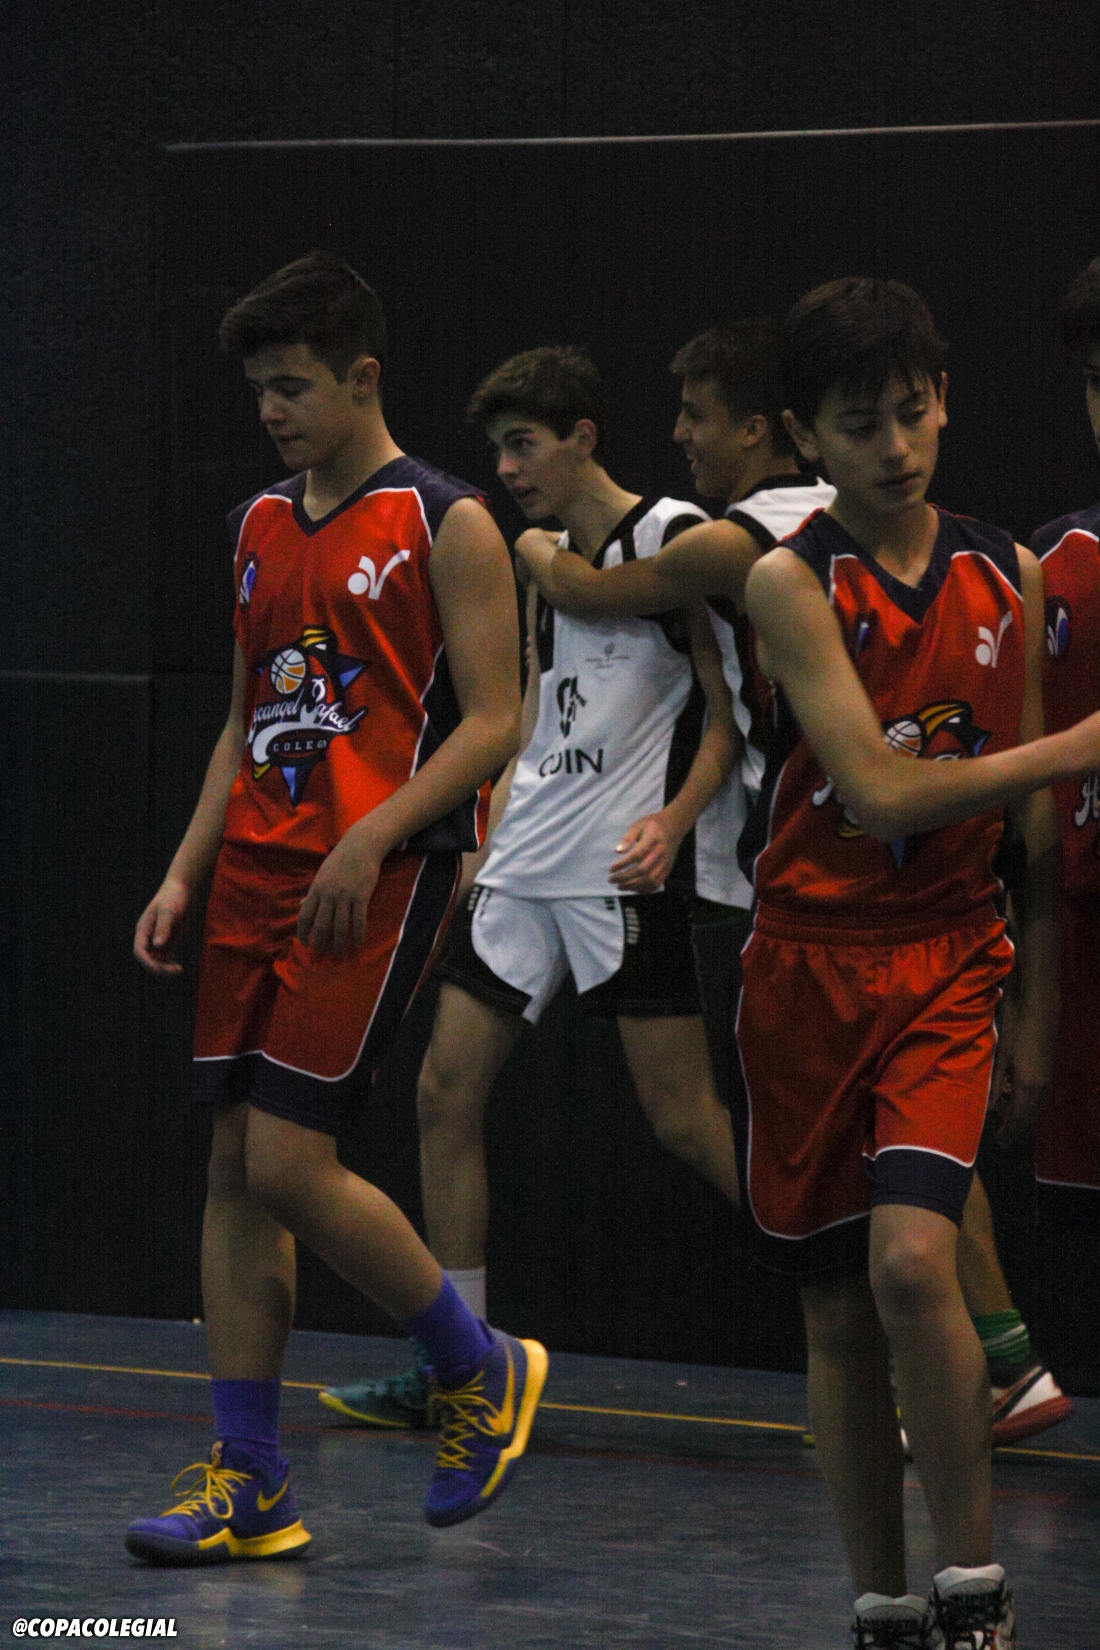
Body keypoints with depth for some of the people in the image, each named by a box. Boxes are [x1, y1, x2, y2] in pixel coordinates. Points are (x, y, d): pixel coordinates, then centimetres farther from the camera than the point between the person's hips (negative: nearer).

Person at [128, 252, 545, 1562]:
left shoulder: (444, 525, -6)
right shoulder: (260, 528, 15)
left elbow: (493, 725, -10)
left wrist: (370, 840, -20)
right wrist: (187, 873, 11)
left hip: (379, 877, -7)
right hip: (258, 873, 7)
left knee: (289, 1163, -13)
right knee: (234, 1170, 3)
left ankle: (484, 1372, 8)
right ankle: (247, 1484, 7)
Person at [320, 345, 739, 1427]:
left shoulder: (672, 538, -7)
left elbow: (735, 708, -10)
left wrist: (673, 820, -22)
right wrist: (483, 847, 20)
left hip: (624, 871, -8)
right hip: (524, 868, 8)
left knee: (683, 1118, -9)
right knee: (445, 1090, 3)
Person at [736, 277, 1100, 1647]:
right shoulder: (793, 582, -7)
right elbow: (882, 789, -16)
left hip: (948, 966, 1)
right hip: (809, 963, -1)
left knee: (912, 1260, -20)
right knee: (837, 1312, 6)